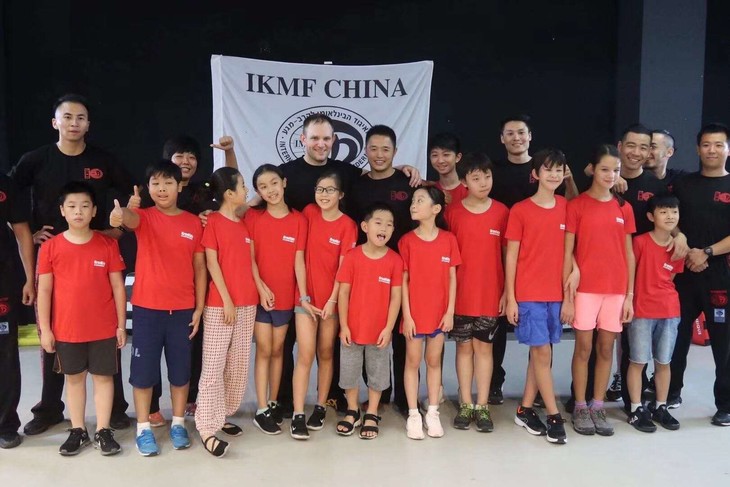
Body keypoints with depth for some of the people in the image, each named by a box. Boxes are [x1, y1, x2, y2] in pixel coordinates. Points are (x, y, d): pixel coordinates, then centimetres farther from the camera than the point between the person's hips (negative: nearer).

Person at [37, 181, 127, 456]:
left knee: (103, 376, 7)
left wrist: (121, 325, -1)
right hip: (66, 329, 1)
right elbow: (44, 290, 0)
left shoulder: (108, 245, -4)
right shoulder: (50, 247, -3)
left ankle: (103, 431, 18)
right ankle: (78, 431, 25)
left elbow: (117, 286, 0)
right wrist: (45, 329, -2)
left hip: (103, 328, -1)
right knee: (74, 378, 13)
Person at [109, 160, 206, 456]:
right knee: (144, 369, 6)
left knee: (181, 369, 11)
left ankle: (178, 423, 27)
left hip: (183, 309, 2)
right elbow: (131, 219, -29)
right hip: (147, 307, -1)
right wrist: (120, 216, -54)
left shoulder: (194, 223, 2)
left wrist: (199, 307, 1)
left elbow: (199, 268, 5)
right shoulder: (144, 217, -3)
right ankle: (143, 428, 21)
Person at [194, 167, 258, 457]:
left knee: (239, 365, 11)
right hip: (219, 305, -7)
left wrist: (260, 288, 6)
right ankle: (207, 427, 0)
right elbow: (211, 263, -10)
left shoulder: (244, 224, 13)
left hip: (247, 304, 7)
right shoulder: (213, 222, -6)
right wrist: (227, 300, -13)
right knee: (214, 366, -5)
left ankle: (223, 415, 24)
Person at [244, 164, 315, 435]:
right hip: (259, 294, -1)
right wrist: (261, 287, -14)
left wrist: (304, 297, -9)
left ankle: (273, 403, 26)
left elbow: (299, 260, -4)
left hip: (286, 296, 1)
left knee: (277, 350, 12)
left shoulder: (298, 220, -1)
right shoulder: (253, 216, -3)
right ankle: (262, 411, 9)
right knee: (264, 350, 1)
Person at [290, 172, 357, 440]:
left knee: (326, 353, 10)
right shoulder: (309, 213, 2)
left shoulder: (347, 225, -6)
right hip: (306, 295, 1)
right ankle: (298, 415, -1)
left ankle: (320, 407, 23)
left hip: (331, 298, -1)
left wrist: (332, 300, -12)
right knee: (306, 354, -5)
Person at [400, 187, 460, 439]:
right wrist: (406, 315, -9)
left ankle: (432, 413, 24)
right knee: (413, 362, 8)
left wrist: (450, 311, -3)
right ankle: (413, 414, 18)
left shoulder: (448, 239, -2)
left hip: (439, 312, 1)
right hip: (414, 313, -1)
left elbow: (452, 277, 1)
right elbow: (403, 280, -5)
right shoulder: (407, 240, -6)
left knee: (434, 361, 13)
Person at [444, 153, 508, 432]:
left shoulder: (501, 212, -1)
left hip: (490, 294, 0)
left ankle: (482, 406, 17)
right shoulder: (453, 212, -3)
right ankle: (465, 405, 20)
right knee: (464, 347, 9)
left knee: (484, 347, 9)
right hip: (461, 294, 0)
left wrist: (508, 291, -2)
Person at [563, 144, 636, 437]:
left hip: (616, 290, 4)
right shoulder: (577, 205, -3)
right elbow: (567, 253, -5)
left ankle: (598, 407, 20)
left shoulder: (624, 208, 8)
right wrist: (567, 296, -8)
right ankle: (580, 407, 15)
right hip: (585, 289, -3)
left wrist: (630, 294, 5)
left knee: (606, 348, 9)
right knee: (584, 348, 4)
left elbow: (628, 254, 10)